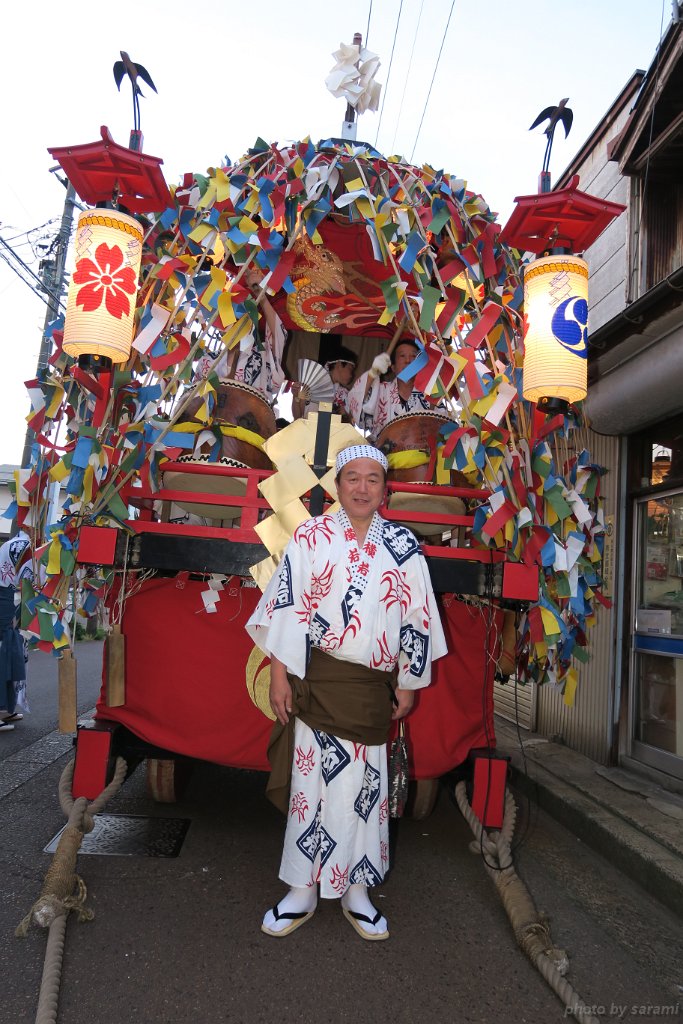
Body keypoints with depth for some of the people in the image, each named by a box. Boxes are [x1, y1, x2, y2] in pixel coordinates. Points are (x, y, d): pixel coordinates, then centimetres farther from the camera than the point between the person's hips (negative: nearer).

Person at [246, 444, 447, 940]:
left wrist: (408, 683, 8)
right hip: (315, 677, -1)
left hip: (371, 684, 1)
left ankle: (356, 889, 25)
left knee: (363, 785, 7)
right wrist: (279, 676, -4)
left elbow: (417, 617, 8)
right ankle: (304, 890, 21)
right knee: (313, 779, 4)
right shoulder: (311, 535, 2)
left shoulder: (403, 545, 5)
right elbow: (285, 606, 0)